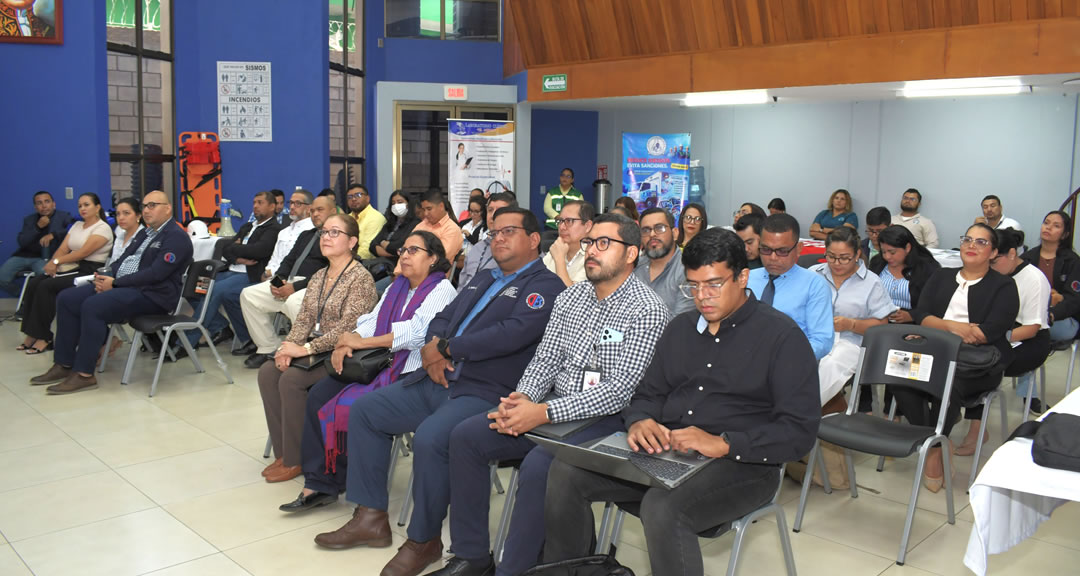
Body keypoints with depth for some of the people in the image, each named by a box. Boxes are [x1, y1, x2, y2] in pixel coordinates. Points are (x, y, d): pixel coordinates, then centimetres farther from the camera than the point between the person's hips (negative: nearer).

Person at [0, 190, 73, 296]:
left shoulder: (64, 217, 4)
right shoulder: (29, 220, 15)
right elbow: (21, 242, 2)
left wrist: (53, 234, -21)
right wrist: (37, 227, -10)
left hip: (46, 257, -4)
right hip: (25, 255, 4)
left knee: (43, 273, -35)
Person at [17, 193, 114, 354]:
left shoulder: (102, 228, -6)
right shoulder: (77, 226, 19)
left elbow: (83, 253, -15)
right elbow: (62, 249, 9)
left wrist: (56, 261, -12)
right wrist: (52, 264, -10)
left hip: (88, 271, -8)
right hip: (71, 268, 8)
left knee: (46, 286, -24)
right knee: (33, 283, -13)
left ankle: (43, 338, -17)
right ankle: (32, 335, -14)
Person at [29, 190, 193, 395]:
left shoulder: (176, 237, -10)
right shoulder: (145, 234, 21)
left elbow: (155, 273, -20)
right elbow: (122, 261, 20)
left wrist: (115, 283, -18)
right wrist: (106, 277, -3)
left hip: (151, 294, -10)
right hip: (121, 285, 10)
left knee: (92, 306, -29)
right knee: (66, 299, -2)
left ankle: (84, 374, -21)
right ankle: (64, 365, 0)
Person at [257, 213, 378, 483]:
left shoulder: (361, 278, -12)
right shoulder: (318, 277, 14)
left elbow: (347, 327, -20)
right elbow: (304, 318, 11)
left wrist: (305, 349, -21)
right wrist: (289, 345, -9)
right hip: (316, 350, 8)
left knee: (291, 378, -26)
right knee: (267, 371, -14)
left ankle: (295, 459, -11)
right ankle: (282, 451, -4)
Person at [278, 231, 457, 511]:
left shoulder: (442, 290, -7)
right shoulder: (397, 286, 19)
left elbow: (416, 333, -20)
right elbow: (371, 321, 12)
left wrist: (360, 342, -16)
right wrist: (346, 344, -10)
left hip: (411, 374, -8)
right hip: (380, 365, 8)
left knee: (352, 406, -26)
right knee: (318, 394, -7)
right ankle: (319, 483, -3)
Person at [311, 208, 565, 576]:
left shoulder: (545, 286, -5)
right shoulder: (482, 281, 24)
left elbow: (513, 333, -20)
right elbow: (442, 319, 19)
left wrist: (446, 349, -12)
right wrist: (432, 353, -5)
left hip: (485, 393, -9)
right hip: (436, 381, 9)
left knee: (430, 438, -32)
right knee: (364, 410, 3)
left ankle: (423, 541, -10)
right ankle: (370, 517, 9)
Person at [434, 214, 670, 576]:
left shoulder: (647, 310, -13)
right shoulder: (570, 297, 10)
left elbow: (620, 391, -20)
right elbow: (544, 359, 11)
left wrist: (543, 413, -24)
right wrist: (521, 399, -11)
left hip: (604, 419, -7)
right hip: (551, 408, 7)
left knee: (537, 466, -32)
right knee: (465, 437, -6)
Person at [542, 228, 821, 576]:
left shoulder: (781, 336, -5)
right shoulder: (680, 328, 16)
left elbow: (800, 431, -12)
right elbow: (649, 393, 18)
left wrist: (724, 444, -25)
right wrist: (641, 420, -8)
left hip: (741, 464, -6)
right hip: (664, 451, 6)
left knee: (663, 507, -36)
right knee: (566, 474, -11)